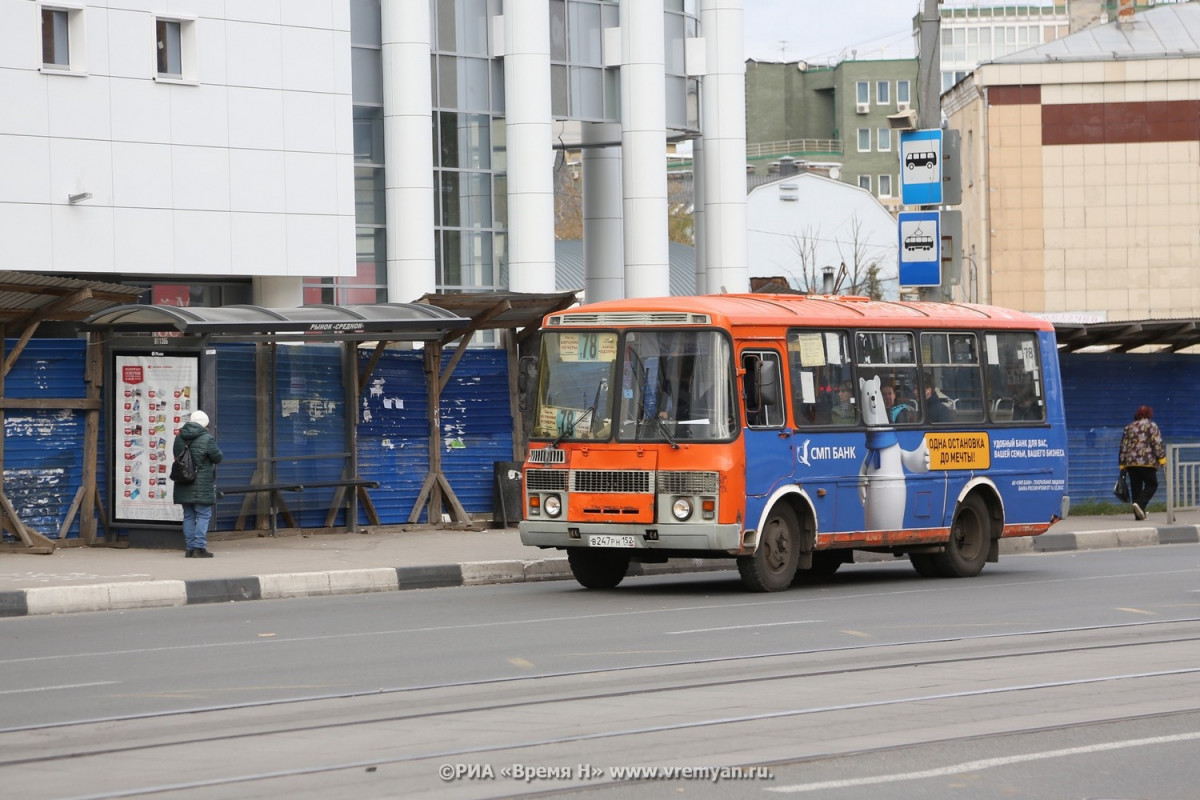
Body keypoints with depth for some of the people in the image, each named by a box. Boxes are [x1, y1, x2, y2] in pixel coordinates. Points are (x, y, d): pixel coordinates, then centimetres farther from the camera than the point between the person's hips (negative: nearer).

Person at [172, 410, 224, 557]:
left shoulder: (179, 438, 8)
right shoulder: (207, 439, -11)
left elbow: (177, 455, 16)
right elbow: (218, 457, -5)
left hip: (183, 485, 6)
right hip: (202, 486, -6)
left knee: (188, 516, 11)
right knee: (203, 515, -1)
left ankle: (190, 548, 11)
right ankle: (199, 547, -8)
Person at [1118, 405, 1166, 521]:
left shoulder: (1128, 427, 16)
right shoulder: (1151, 426, 1)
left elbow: (1123, 447, 14)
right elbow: (1157, 444, -9)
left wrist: (1122, 465, 16)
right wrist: (1162, 459, -6)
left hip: (1130, 463, 5)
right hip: (1147, 462, -5)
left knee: (1136, 487, 7)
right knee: (1151, 484, 3)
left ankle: (1139, 514, 4)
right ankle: (1140, 503, -20)